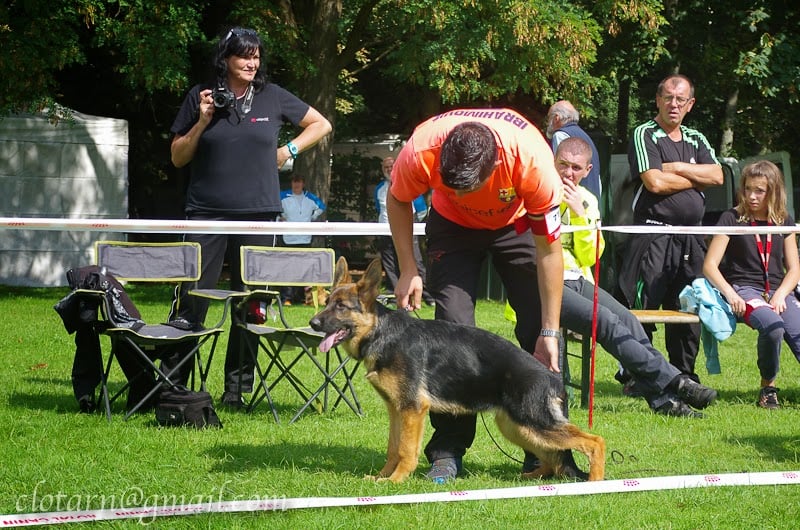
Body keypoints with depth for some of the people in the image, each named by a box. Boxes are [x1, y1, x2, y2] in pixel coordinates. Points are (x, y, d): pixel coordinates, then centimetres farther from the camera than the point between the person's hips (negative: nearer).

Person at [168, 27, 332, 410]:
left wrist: (290, 150, 5)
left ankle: (237, 388, 11)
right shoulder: (201, 98, 4)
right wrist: (203, 121, -6)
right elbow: (178, 158, 7)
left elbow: (321, 125, 18)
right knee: (191, 299, -7)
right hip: (206, 213, -1)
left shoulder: (272, 97, 6)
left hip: (258, 214, 1)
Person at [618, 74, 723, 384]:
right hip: (652, 237, -6)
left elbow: (717, 176, 3)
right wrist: (695, 180, -2)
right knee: (643, 309, -8)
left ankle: (684, 376, 16)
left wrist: (676, 168, -7)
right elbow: (654, 182, -14)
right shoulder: (645, 135, -1)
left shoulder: (696, 140, 18)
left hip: (691, 239, 6)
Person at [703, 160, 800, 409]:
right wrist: (729, 293, -16)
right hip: (744, 289, -4)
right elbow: (710, 265, 0)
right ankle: (767, 387, -17)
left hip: (778, 291, 4)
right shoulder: (732, 218, 4)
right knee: (773, 327, -35)